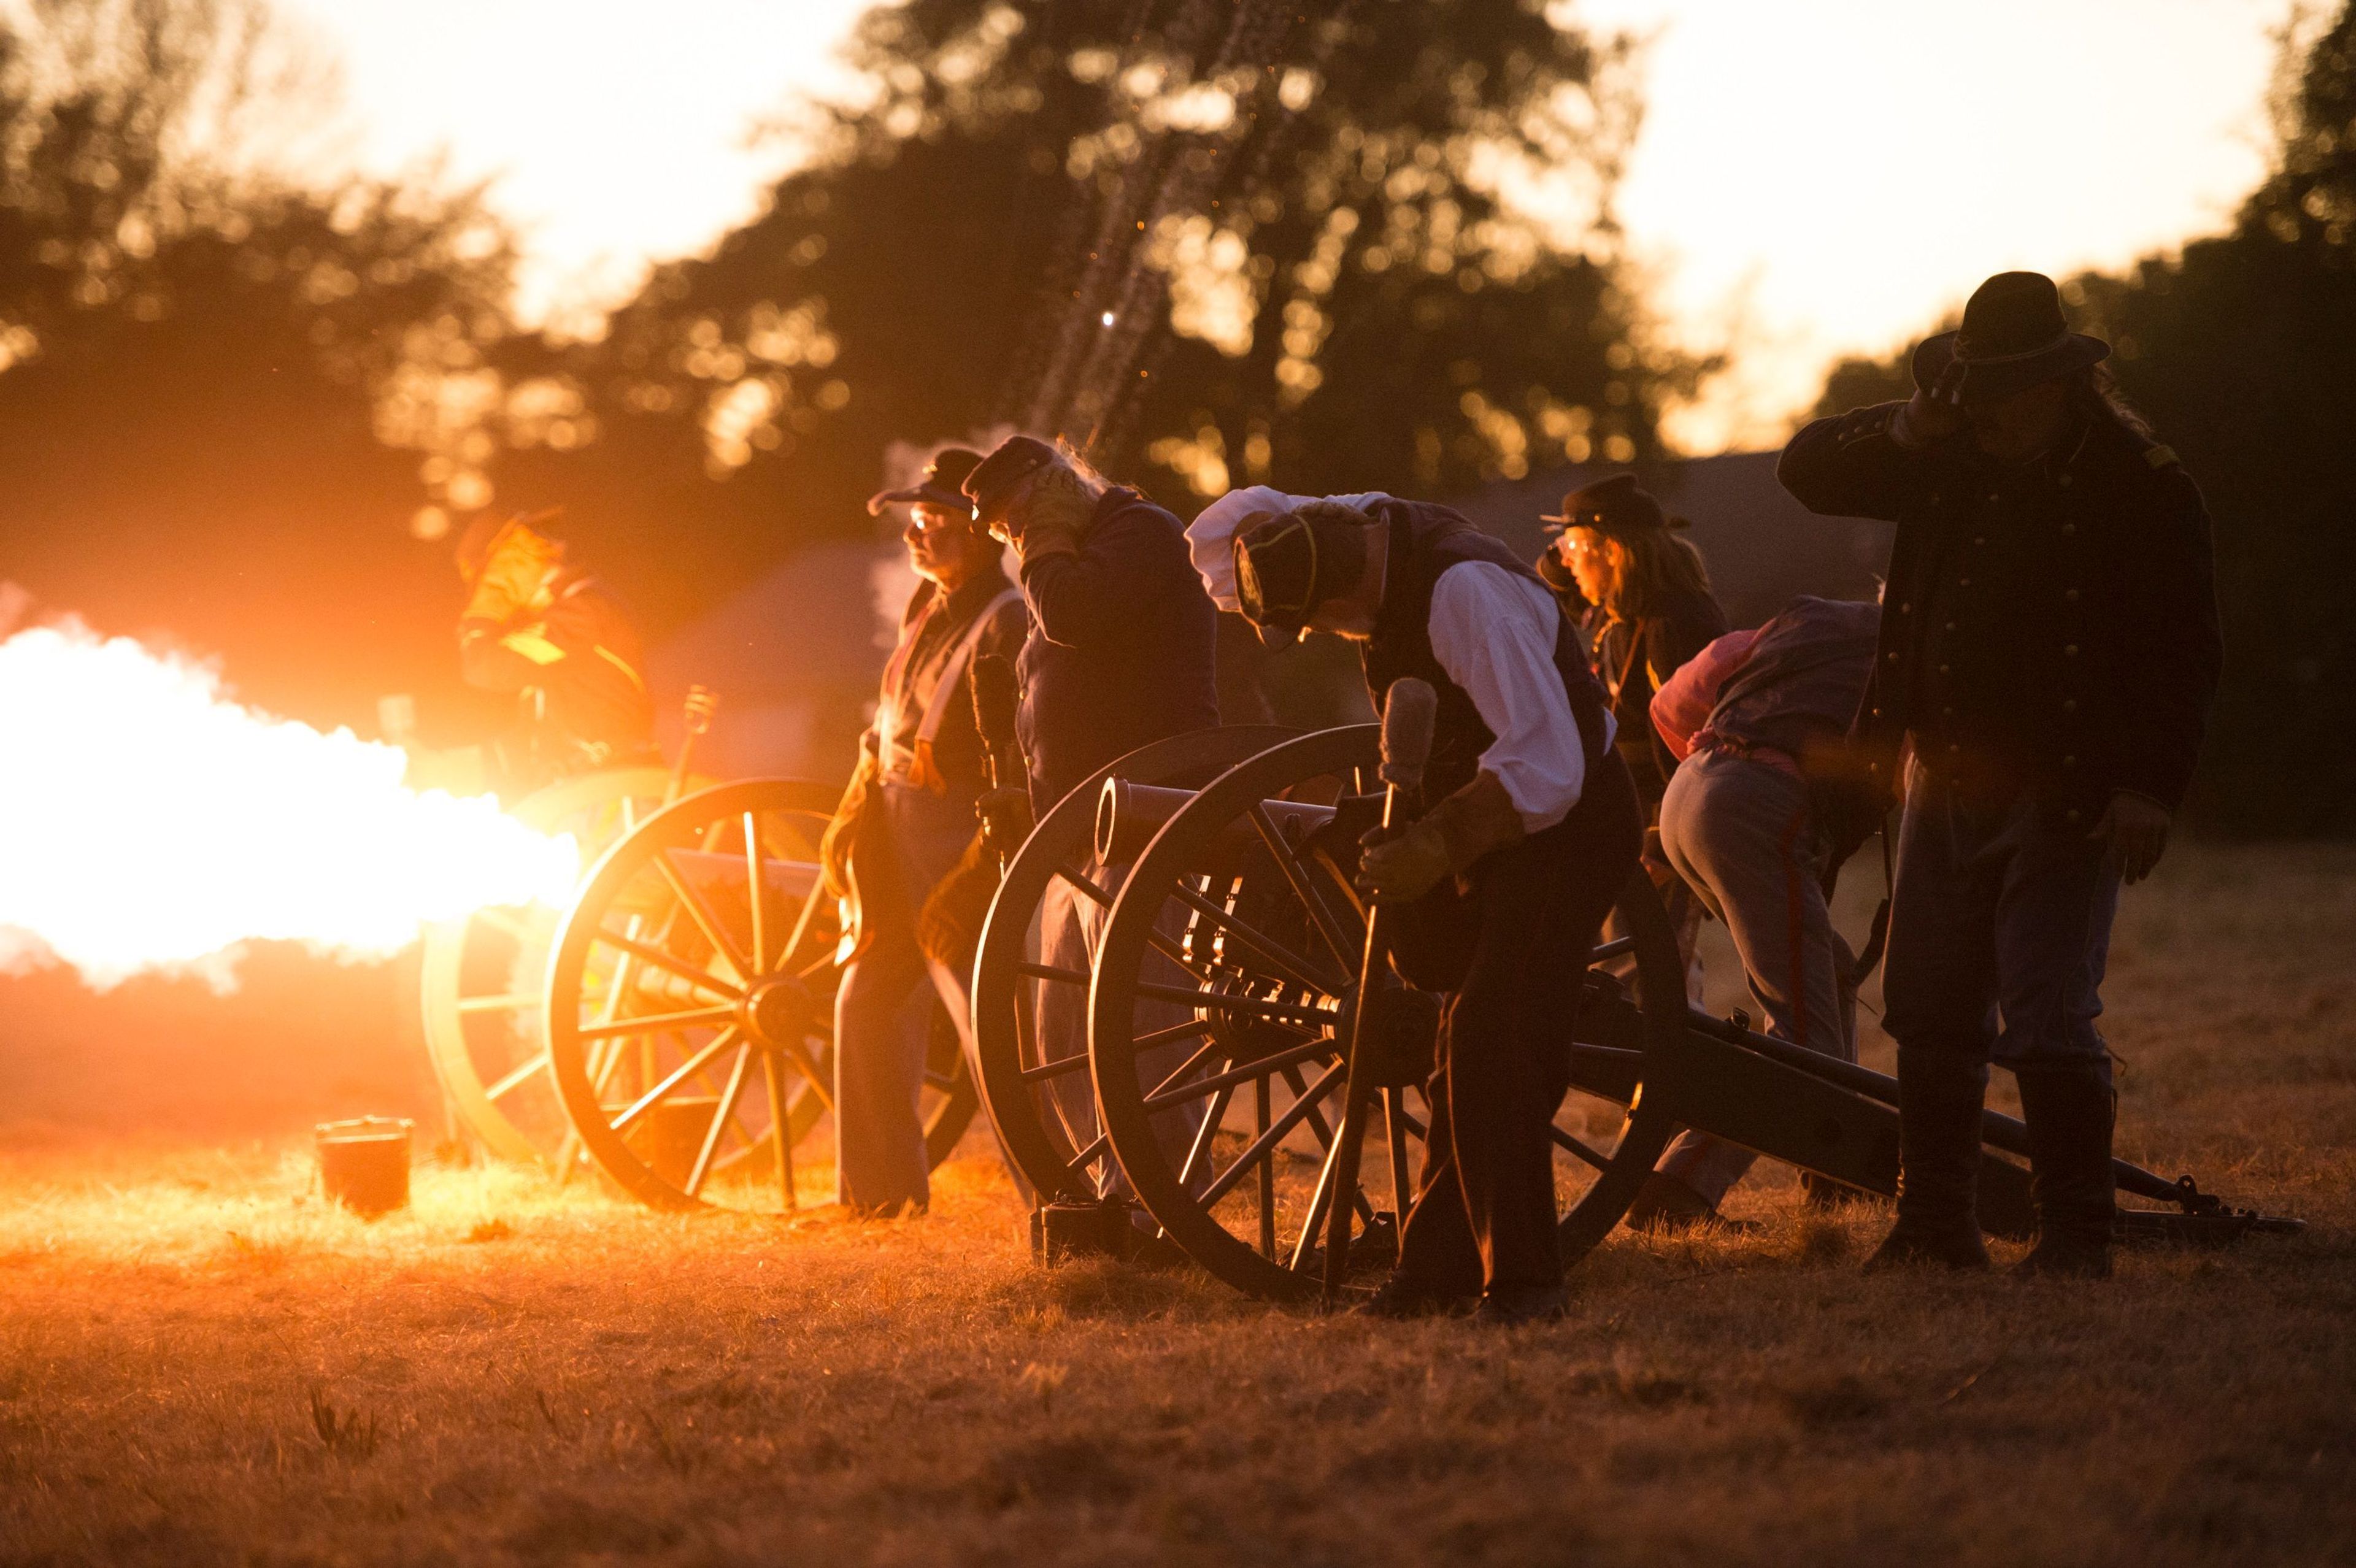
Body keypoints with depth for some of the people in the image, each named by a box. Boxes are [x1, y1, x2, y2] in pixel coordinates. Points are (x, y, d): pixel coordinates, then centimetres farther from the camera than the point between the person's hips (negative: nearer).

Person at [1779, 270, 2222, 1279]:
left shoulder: (2142, 488, -7)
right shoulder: (1947, 464, 8)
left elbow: (2183, 655, -7)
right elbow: (1808, 468, 10)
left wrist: (2151, 786, -16)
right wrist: (1902, 433, -10)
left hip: (2066, 798, -6)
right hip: (1945, 784, 6)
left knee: (2050, 1022, -10)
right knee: (1932, 1012, 9)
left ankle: (2077, 1233, -1)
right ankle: (1936, 1223, 19)